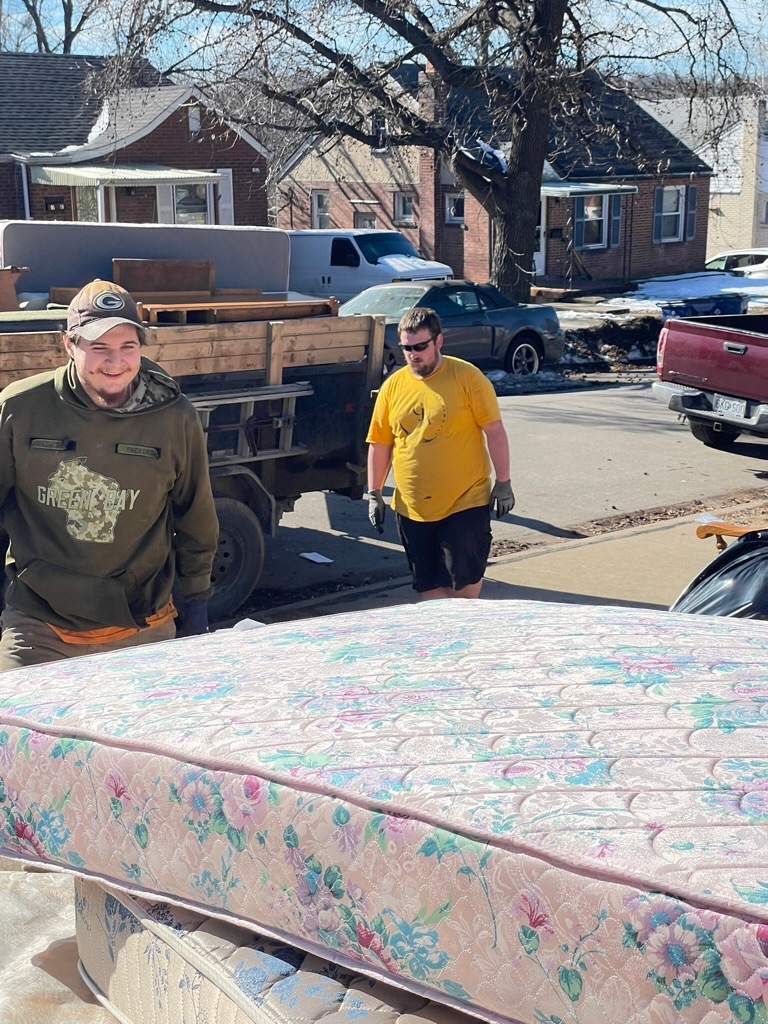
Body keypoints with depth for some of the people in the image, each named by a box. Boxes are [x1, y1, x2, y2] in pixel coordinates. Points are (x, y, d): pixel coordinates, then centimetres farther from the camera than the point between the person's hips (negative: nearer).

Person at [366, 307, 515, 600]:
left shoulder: (467, 377, -6)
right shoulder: (392, 386, 5)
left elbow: (494, 430, -5)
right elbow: (379, 443, 10)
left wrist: (503, 482, -7)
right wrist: (374, 493, 7)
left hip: (465, 502, -3)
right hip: (412, 509, 4)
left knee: (465, 579, 1)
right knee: (429, 586, 10)